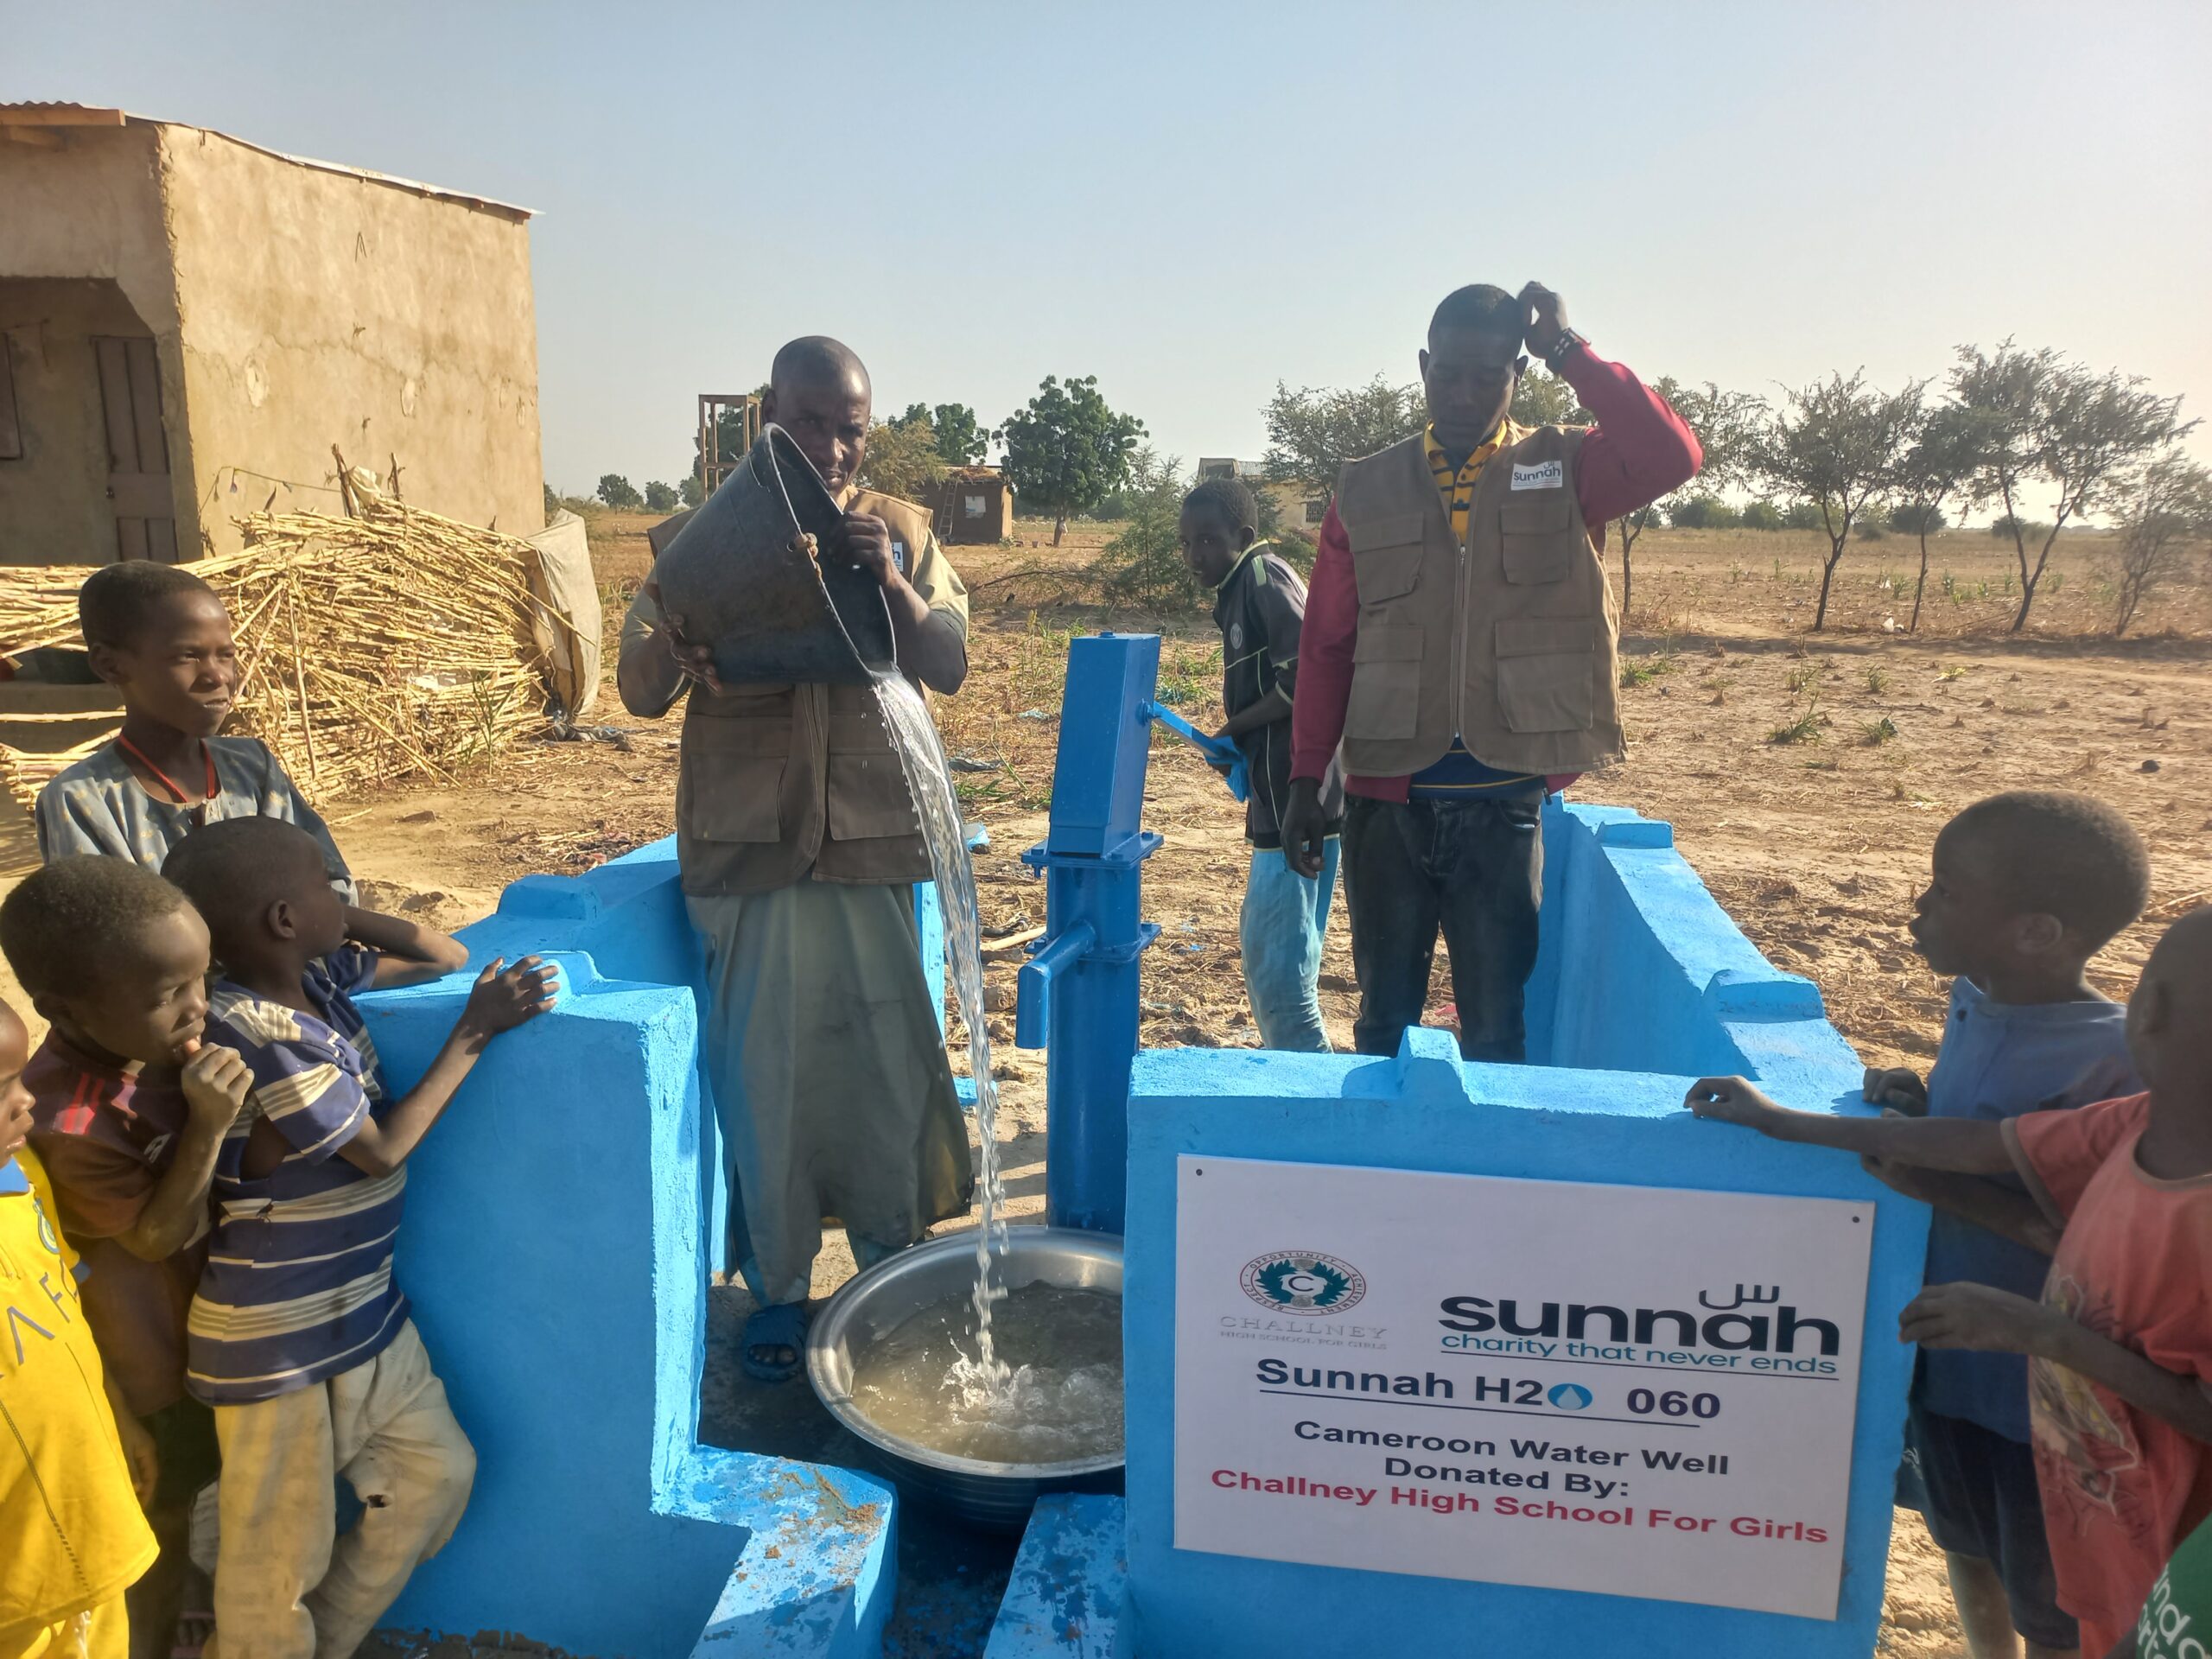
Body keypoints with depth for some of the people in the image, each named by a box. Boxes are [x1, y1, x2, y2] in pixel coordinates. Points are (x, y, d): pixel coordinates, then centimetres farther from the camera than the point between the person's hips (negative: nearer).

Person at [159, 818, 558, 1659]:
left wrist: (342, 920, -5)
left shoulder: (321, 976, -2)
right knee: (282, 1553, 10)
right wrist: (474, 1033, -15)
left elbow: (448, 956, 9)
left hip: (364, 1307, 8)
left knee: (437, 1474, 17)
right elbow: (384, 1150, -19)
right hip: (277, 1338, -8)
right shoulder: (259, 1036, -26)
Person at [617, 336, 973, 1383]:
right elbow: (641, 693, 0)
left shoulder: (898, 531, 6)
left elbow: (950, 667, -2)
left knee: (890, 1061, 7)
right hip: (748, 848, -1)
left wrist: (889, 581, -19)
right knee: (762, 1072, 5)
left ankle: (894, 1266, 27)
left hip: (875, 840, 1)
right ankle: (777, 1287, 22)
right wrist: (675, 647, -24)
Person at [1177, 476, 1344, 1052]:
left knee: (1274, 959, -6)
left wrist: (1233, 730, -12)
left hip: (1296, 799, -11)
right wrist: (1235, 743, 5)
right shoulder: (1239, 592, 18)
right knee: (1266, 947, 19)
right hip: (1279, 801, 11)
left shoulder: (1264, 577, -11)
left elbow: (1307, 675, -22)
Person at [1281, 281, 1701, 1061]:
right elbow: (1327, 647, 4)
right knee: (1385, 1019, 14)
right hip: (1385, 801, 1)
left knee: (1497, 1030, 9)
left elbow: (1671, 458, -18)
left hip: (1502, 805, -1)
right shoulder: (1367, 489, 4)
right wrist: (1306, 780, -1)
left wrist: (1568, 350, -15)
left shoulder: (1565, 471, 2)